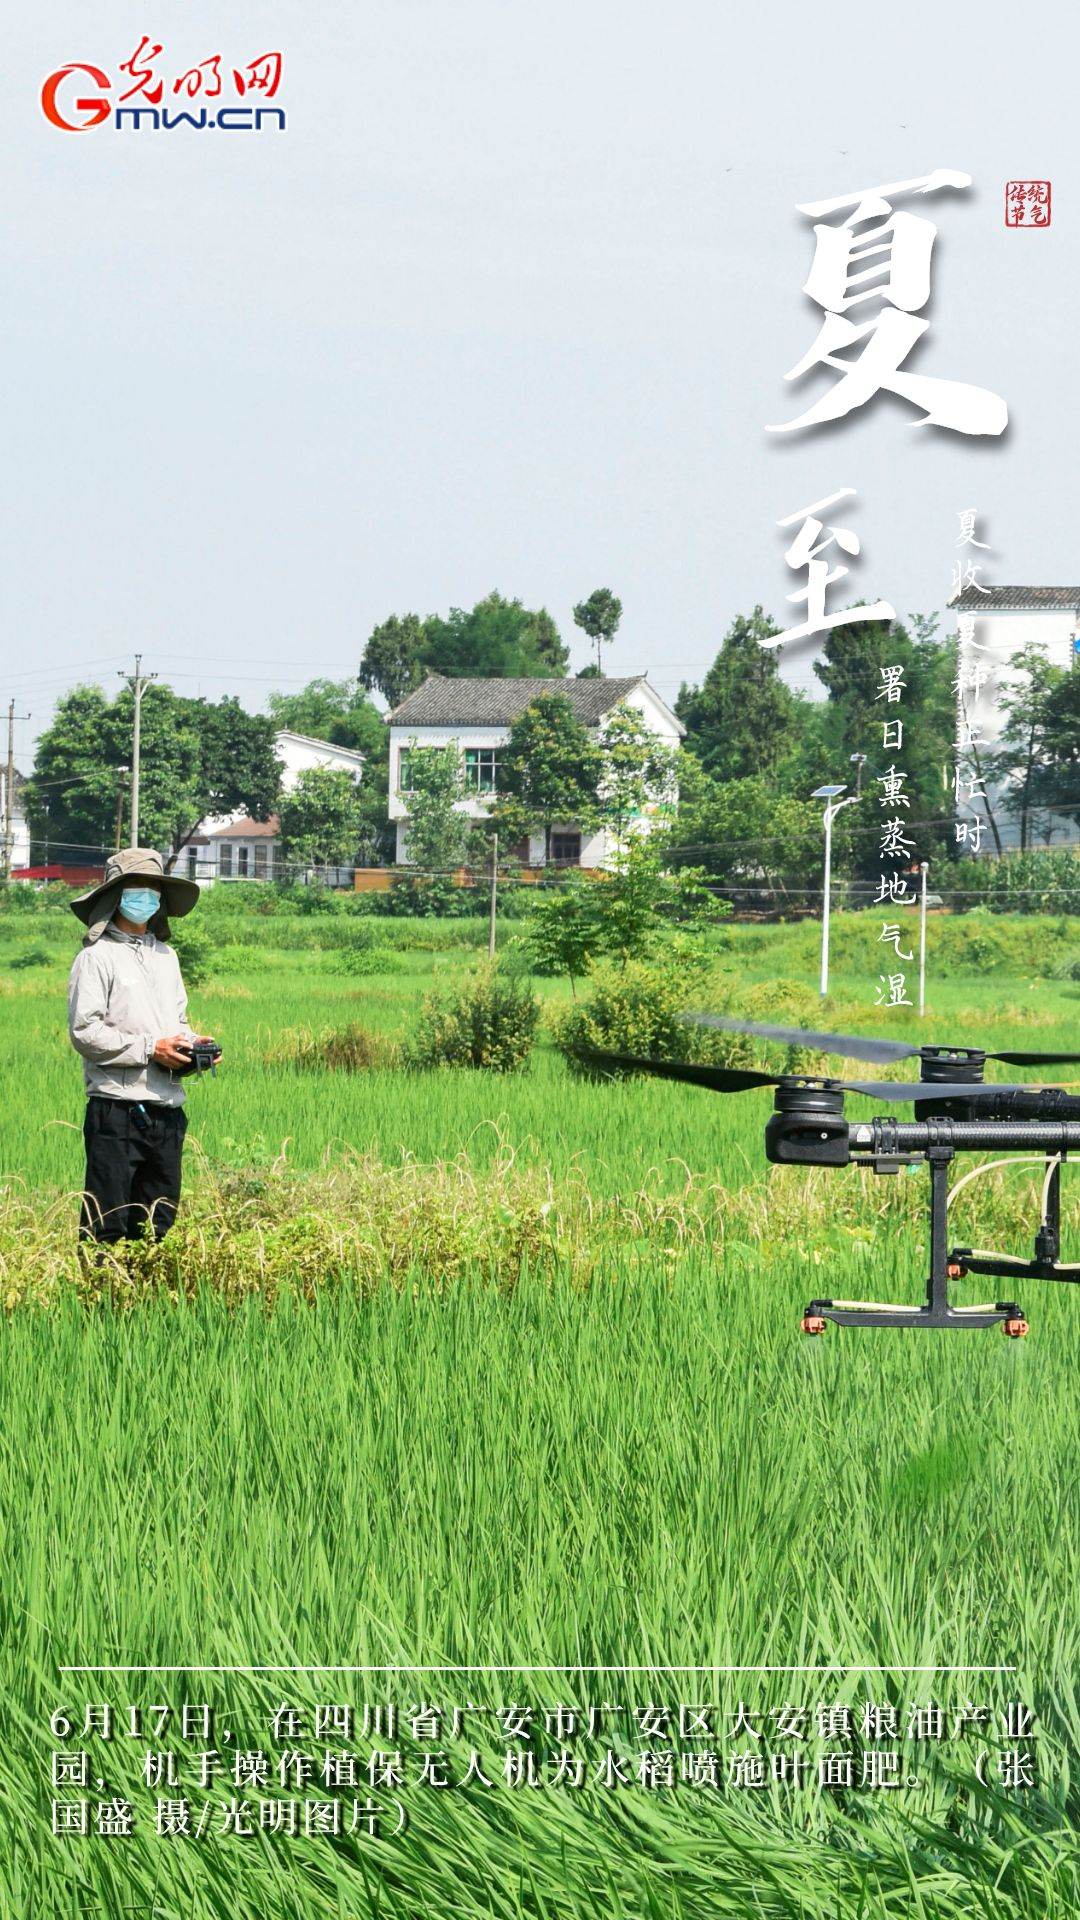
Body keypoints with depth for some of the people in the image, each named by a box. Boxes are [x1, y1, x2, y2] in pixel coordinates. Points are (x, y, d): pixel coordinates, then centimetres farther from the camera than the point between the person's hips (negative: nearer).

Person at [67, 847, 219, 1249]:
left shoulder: (165, 956, 18)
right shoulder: (98, 956, -5)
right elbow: (84, 1031, -12)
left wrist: (191, 1043, 2)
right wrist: (150, 1049, -16)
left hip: (167, 1110, 7)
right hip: (117, 1107, -7)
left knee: (157, 1224, 11)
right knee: (107, 1226, -7)